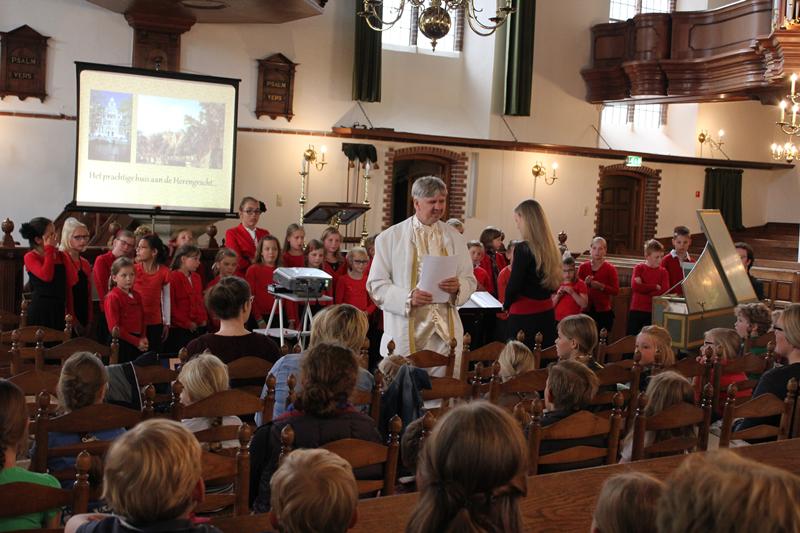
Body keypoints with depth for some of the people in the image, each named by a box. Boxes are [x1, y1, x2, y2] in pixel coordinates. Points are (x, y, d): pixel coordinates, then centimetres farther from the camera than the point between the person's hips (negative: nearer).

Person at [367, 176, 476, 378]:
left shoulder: (454, 237, 12)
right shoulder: (389, 238, 2)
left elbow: (470, 280, 14)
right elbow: (376, 285, -1)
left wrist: (457, 287, -10)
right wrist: (408, 298, -18)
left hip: (445, 332, 3)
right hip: (404, 336, -2)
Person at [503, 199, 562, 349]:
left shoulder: (523, 249, -15)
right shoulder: (551, 248, 6)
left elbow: (513, 285, -14)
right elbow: (554, 283, 13)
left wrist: (506, 305, 3)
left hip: (524, 316, -7)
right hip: (547, 313, 7)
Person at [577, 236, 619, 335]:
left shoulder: (610, 269, 0)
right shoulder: (583, 267, 6)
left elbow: (616, 291, -6)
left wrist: (601, 286, -19)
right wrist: (585, 283, -10)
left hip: (604, 311, -2)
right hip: (586, 309, 2)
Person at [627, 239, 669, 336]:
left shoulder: (663, 272, 4)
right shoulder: (639, 268, 1)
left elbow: (664, 291, -10)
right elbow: (635, 286, -15)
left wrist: (643, 288, -12)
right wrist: (655, 287, -12)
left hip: (653, 313, 1)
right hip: (636, 311, 0)